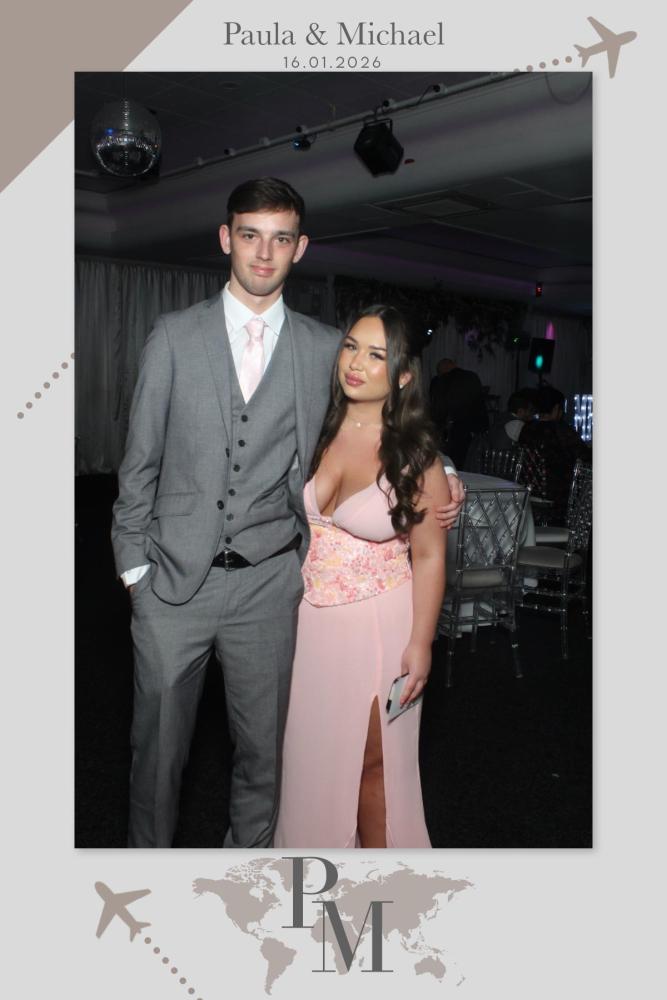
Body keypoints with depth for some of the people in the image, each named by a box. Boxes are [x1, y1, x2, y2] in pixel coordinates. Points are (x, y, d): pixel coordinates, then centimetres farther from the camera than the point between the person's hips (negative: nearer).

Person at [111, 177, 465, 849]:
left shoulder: (325, 348, 3)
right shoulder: (174, 336, 2)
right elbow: (140, 460, 3)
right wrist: (133, 564, 1)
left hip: (268, 584, 1)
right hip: (173, 576, 0)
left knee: (262, 747, 14)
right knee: (158, 743, 12)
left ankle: (250, 848, 38)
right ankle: (148, 850, 36)